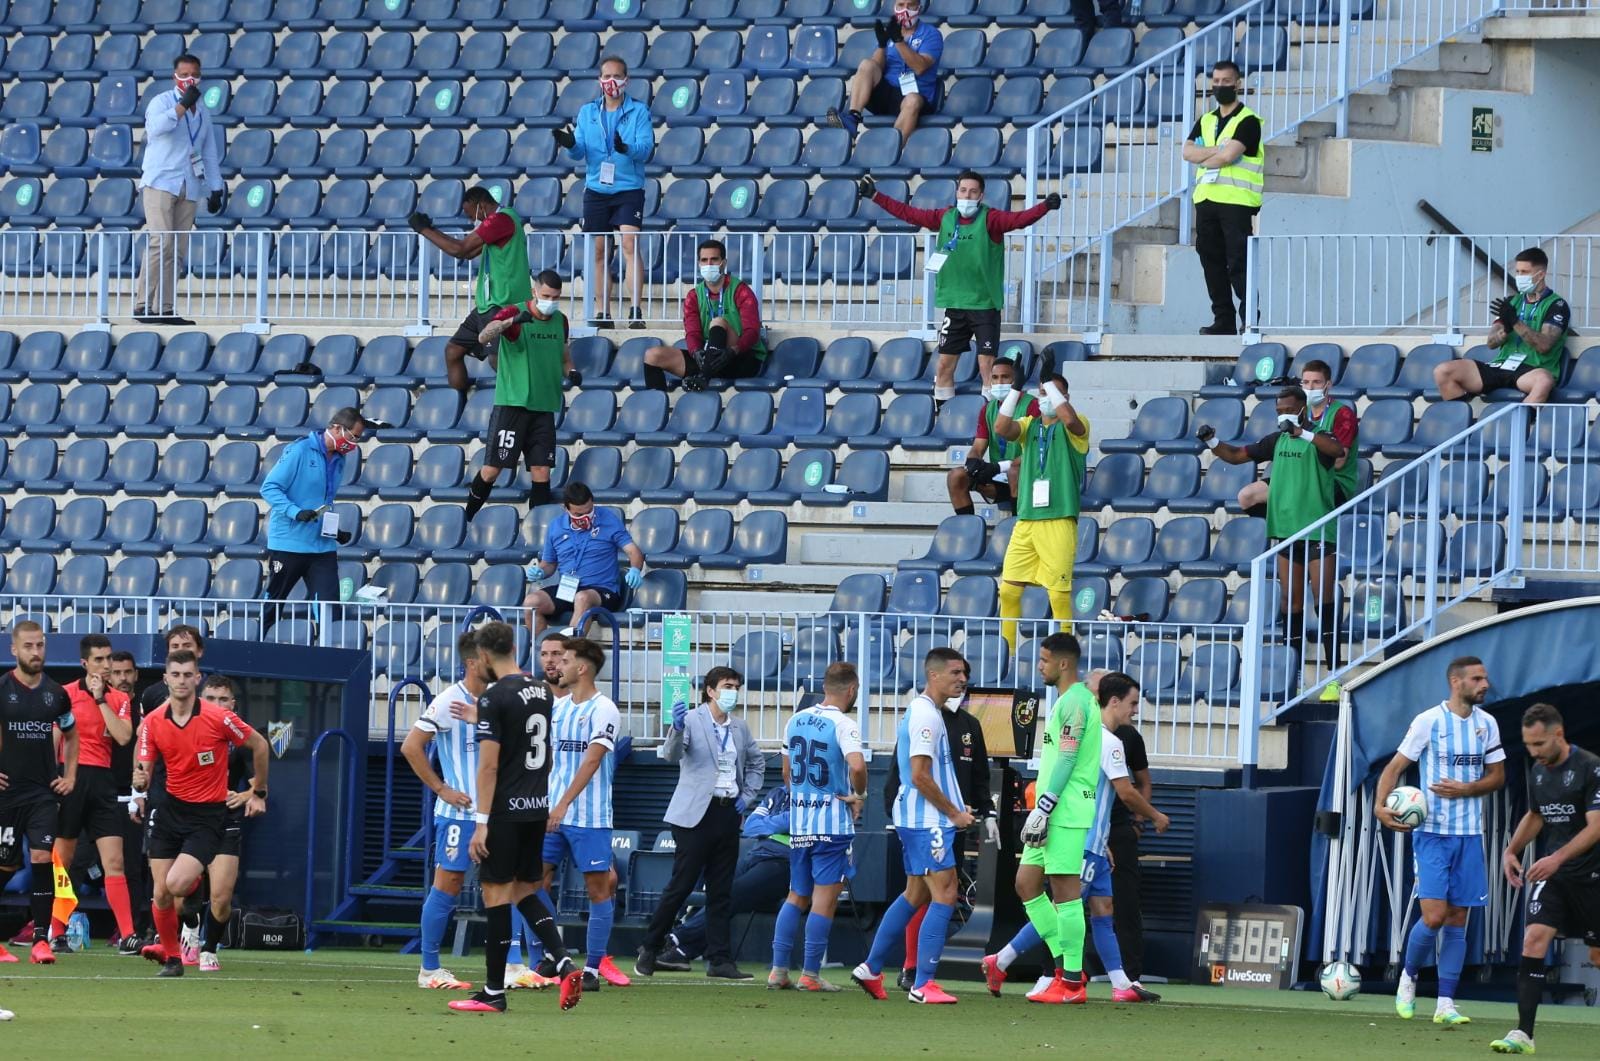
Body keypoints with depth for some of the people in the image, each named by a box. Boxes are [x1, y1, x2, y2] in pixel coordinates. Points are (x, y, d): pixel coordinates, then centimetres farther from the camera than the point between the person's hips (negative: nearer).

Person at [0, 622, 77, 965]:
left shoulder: (55, 693, 6)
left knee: (42, 858, -12)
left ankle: (41, 940, -12)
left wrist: (70, 776, 12)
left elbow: (71, 736, 22)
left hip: (44, 792, 2)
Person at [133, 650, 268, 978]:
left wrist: (259, 793, 8)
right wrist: (140, 782, -24)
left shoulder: (218, 717, -14)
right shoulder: (153, 723, -3)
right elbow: (144, 772, 1)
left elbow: (259, 745, 1)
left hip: (209, 814, -4)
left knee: (176, 885, -19)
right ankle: (171, 959, 18)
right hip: (171, 809, 4)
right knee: (161, 894, -1)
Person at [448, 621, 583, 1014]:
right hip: (538, 806, 7)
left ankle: (494, 993, 3)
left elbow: (489, 765, -17)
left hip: (505, 809, -7)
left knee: (496, 894, -1)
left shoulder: (494, 698, -14)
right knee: (525, 892, 16)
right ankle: (565, 964, -2)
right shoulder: (541, 691, 10)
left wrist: (481, 823, -16)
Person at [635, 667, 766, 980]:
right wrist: (677, 729, -41)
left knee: (721, 892, 6)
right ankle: (649, 950, 7)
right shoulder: (691, 720, -5)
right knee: (680, 885, -5)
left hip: (728, 814, 6)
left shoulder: (739, 727, 13)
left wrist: (748, 794, 12)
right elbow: (672, 754, -21)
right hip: (696, 814, -6)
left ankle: (720, 960, 8)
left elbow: (757, 761, 27)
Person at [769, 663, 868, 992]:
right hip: (833, 822, -6)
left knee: (797, 897, 15)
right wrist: (859, 795, -10)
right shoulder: (843, 724, -13)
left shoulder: (796, 721, 9)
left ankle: (778, 971, 10)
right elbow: (856, 766, -28)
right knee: (825, 899, -1)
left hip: (798, 821, 6)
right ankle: (810, 975, -1)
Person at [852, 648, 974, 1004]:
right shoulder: (925, 715, -16)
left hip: (917, 819, 10)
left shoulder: (926, 712, 16)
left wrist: (955, 811, 18)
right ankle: (923, 985, -12)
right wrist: (954, 813, -13)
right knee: (944, 895, -11)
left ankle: (871, 968, 23)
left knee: (915, 895, 17)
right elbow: (920, 776, -21)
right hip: (928, 821, -10)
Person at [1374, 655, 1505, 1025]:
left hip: (1469, 835, 4)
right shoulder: (1428, 721, -7)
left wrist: (1465, 789, -9)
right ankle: (1409, 976, 14)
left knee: (1457, 920, 3)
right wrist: (1381, 805, -19)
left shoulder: (1486, 723, 6)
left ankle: (1445, 1003, 6)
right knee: (1434, 916, -13)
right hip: (1432, 832, -4)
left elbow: (1497, 776, 10)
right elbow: (1395, 766, -3)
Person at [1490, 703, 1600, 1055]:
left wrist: (1557, 858, -30)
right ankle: (1523, 1033, -17)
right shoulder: (1537, 772, 7)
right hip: (1550, 873, 5)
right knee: (1534, 938, -13)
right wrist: (1512, 850, 10)